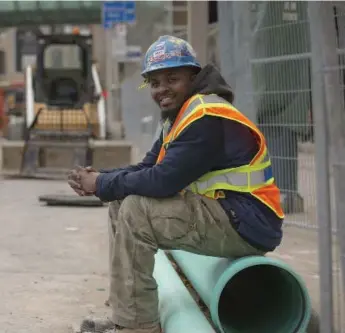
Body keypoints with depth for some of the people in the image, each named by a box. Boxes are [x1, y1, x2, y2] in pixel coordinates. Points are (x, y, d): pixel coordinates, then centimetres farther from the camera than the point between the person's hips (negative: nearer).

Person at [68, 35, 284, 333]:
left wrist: (102, 184, -13)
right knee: (121, 203, 9)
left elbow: (163, 180, -25)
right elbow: (147, 168, 12)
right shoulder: (180, 116, 15)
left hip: (246, 225, -11)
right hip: (221, 212, 11)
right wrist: (97, 178, -5)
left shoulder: (208, 118, -18)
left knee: (136, 211, -22)